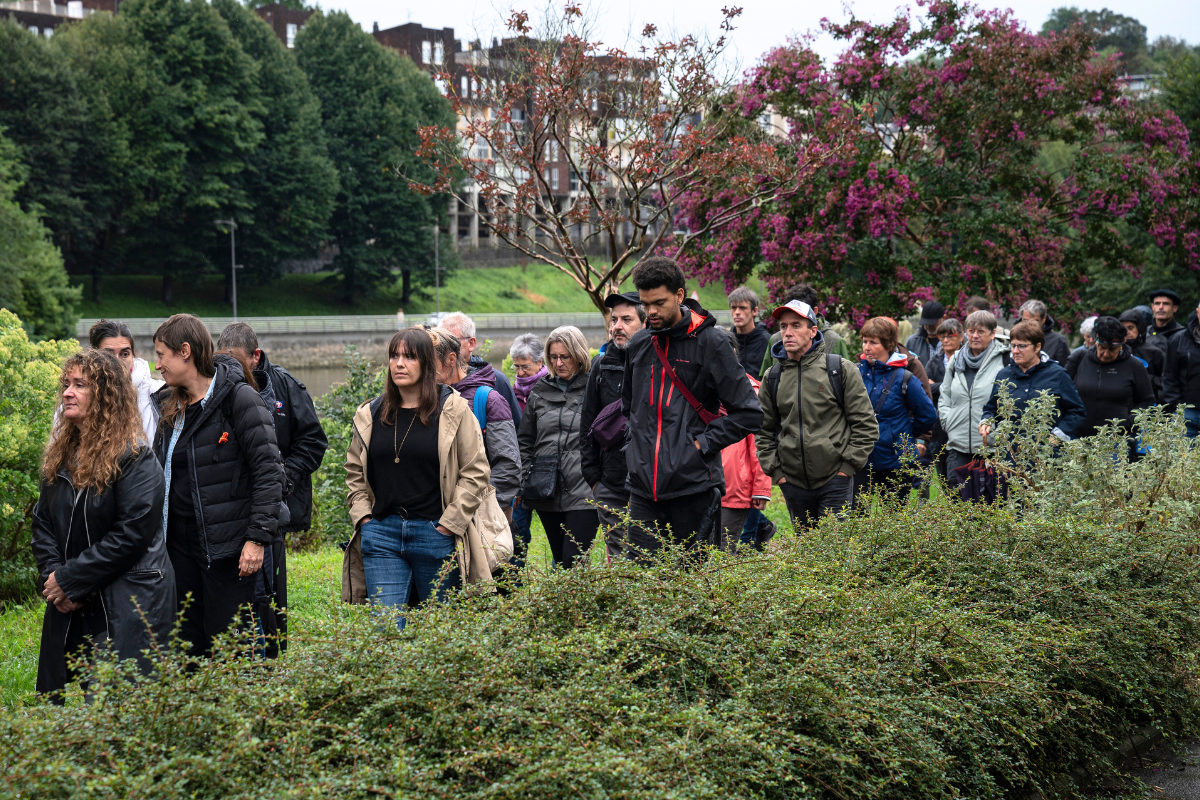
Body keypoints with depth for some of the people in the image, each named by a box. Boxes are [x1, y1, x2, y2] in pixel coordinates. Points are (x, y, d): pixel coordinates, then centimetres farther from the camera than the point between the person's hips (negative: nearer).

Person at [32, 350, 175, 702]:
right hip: (69, 609, 7)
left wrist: (70, 579, -15)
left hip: (128, 608, -7)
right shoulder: (61, 455, 11)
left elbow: (132, 532, -18)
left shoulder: (135, 458, -12)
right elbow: (43, 523, 12)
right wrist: (52, 577, -6)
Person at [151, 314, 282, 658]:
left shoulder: (239, 398, -10)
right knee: (186, 643, 9)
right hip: (179, 543, 7)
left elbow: (268, 471, -13)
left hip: (228, 545, -7)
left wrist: (258, 538, -18)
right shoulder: (171, 406, 13)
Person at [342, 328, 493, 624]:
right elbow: (354, 473, 19)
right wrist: (362, 517, 6)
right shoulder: (370, 413, 10)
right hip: (381, 534, 3)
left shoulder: (453, 409, -1)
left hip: (436, 535, -2)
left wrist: (449, 523, -7)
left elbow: (475, 472, -2)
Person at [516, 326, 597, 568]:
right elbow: (524, 441, 20)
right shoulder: (540, 391, 14)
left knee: (573, 562, -11)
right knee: (561, 563, 10)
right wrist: (521, 483, 13)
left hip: (583, 493, -5)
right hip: (547, 494, 5)